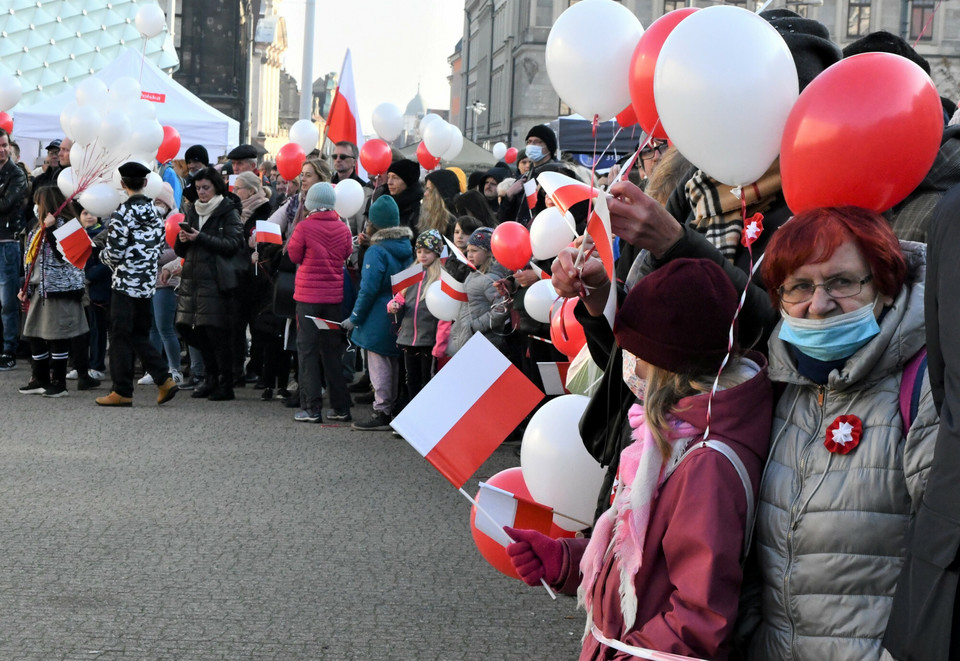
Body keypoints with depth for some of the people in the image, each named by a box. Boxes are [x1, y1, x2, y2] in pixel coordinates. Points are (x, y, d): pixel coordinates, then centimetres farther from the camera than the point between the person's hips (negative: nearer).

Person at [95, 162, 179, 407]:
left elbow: (113, 253, -14)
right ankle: (164, 380, 4)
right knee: (140, 336, 15)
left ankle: (122, 391, 5)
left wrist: (102, 254, 7)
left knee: (120, 336, 1)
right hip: (148, 282, 7)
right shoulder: (155, 212, 7)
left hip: (125, 283, -7)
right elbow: (160, 246, 13)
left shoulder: (122, 214, -14)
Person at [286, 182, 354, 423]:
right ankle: (341, 408, 13)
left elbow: (294, 256, 0)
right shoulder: (342, 228, -1)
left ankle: (312, 408, 1)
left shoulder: (303, 227, -12)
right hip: (335, 295, 4)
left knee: (308, 351, 3)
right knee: (333, 351, 12)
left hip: (309, 296, -4)